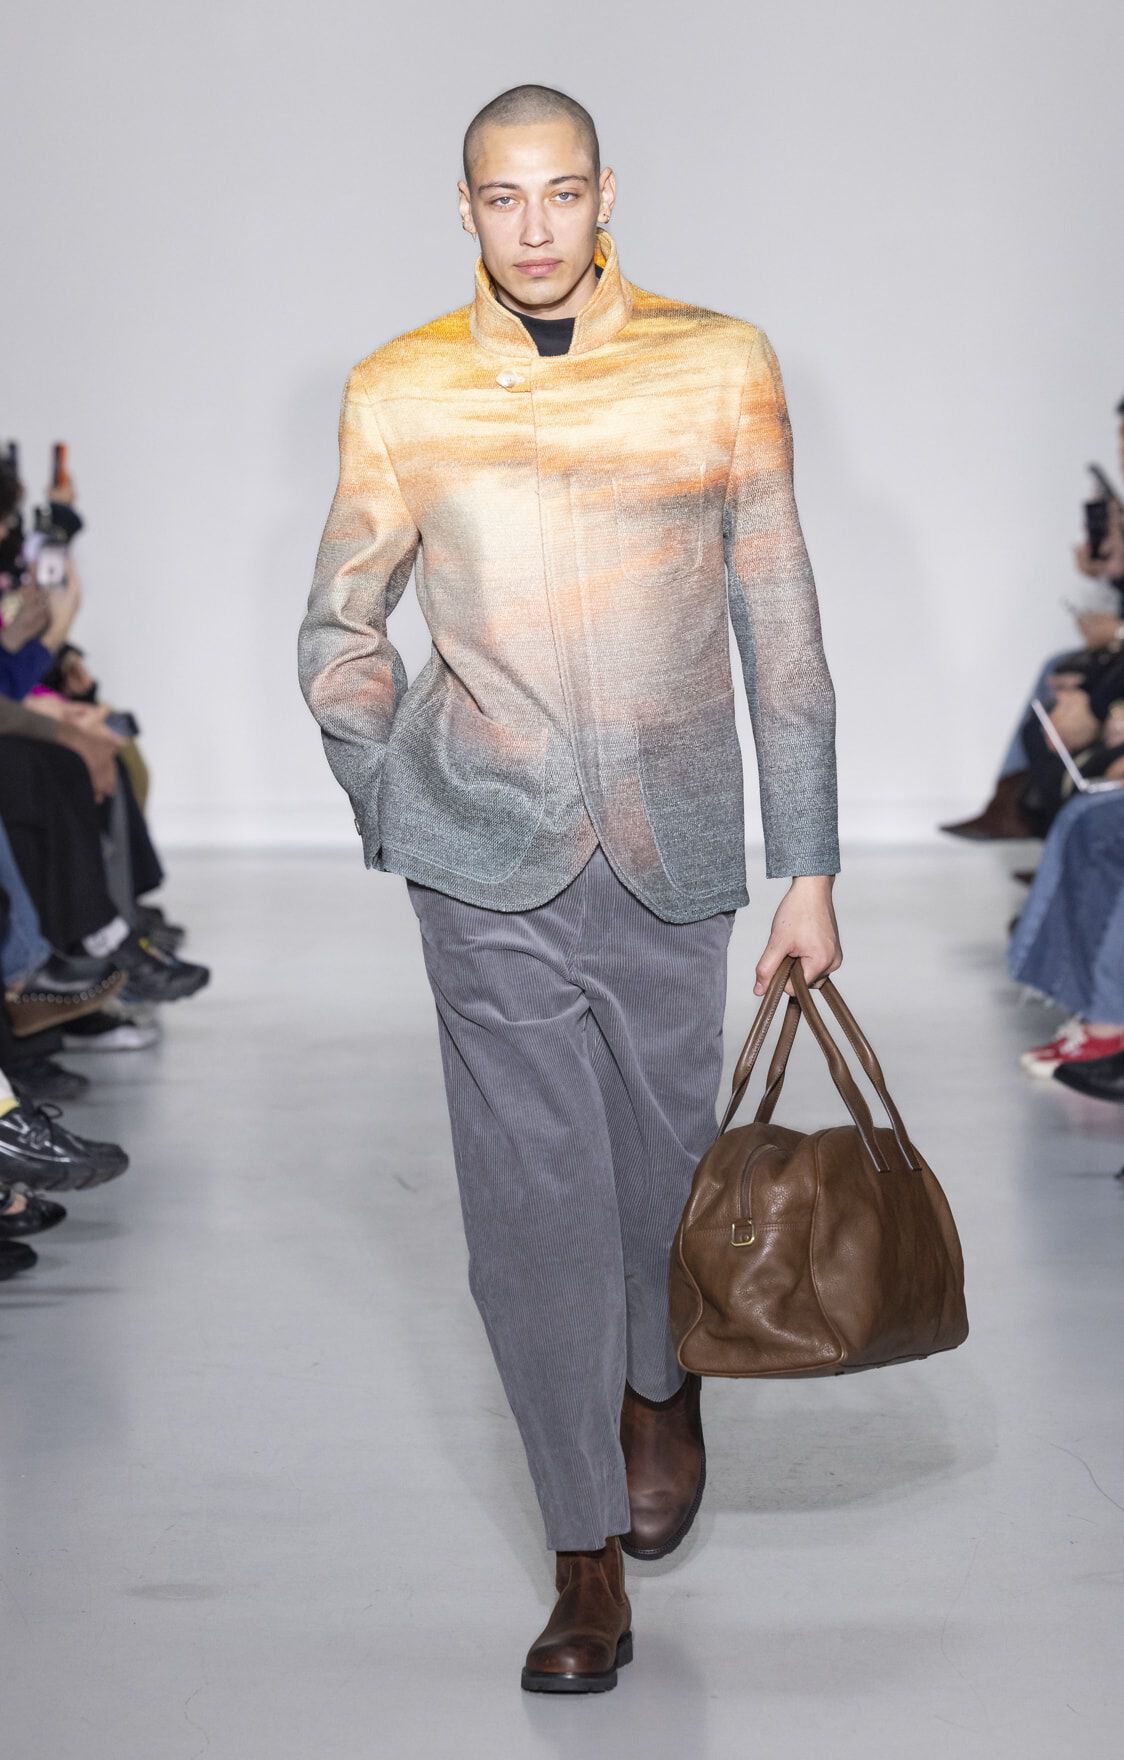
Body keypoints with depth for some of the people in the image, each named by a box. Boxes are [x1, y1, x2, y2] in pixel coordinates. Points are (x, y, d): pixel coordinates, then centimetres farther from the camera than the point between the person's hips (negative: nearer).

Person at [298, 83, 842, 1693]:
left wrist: (810, 872, 0)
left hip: (673, 852, 1)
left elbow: (781, 628, 1)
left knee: (663, 1156, 10)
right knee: (532, 1196, 0)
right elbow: (339, 635, 10)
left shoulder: (721, 367, -1)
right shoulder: (397, 396, -1)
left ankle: (664, 1385, 45)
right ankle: (589, 1563, 15)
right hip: (488, 870, 0)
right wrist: (403, 819, 3)